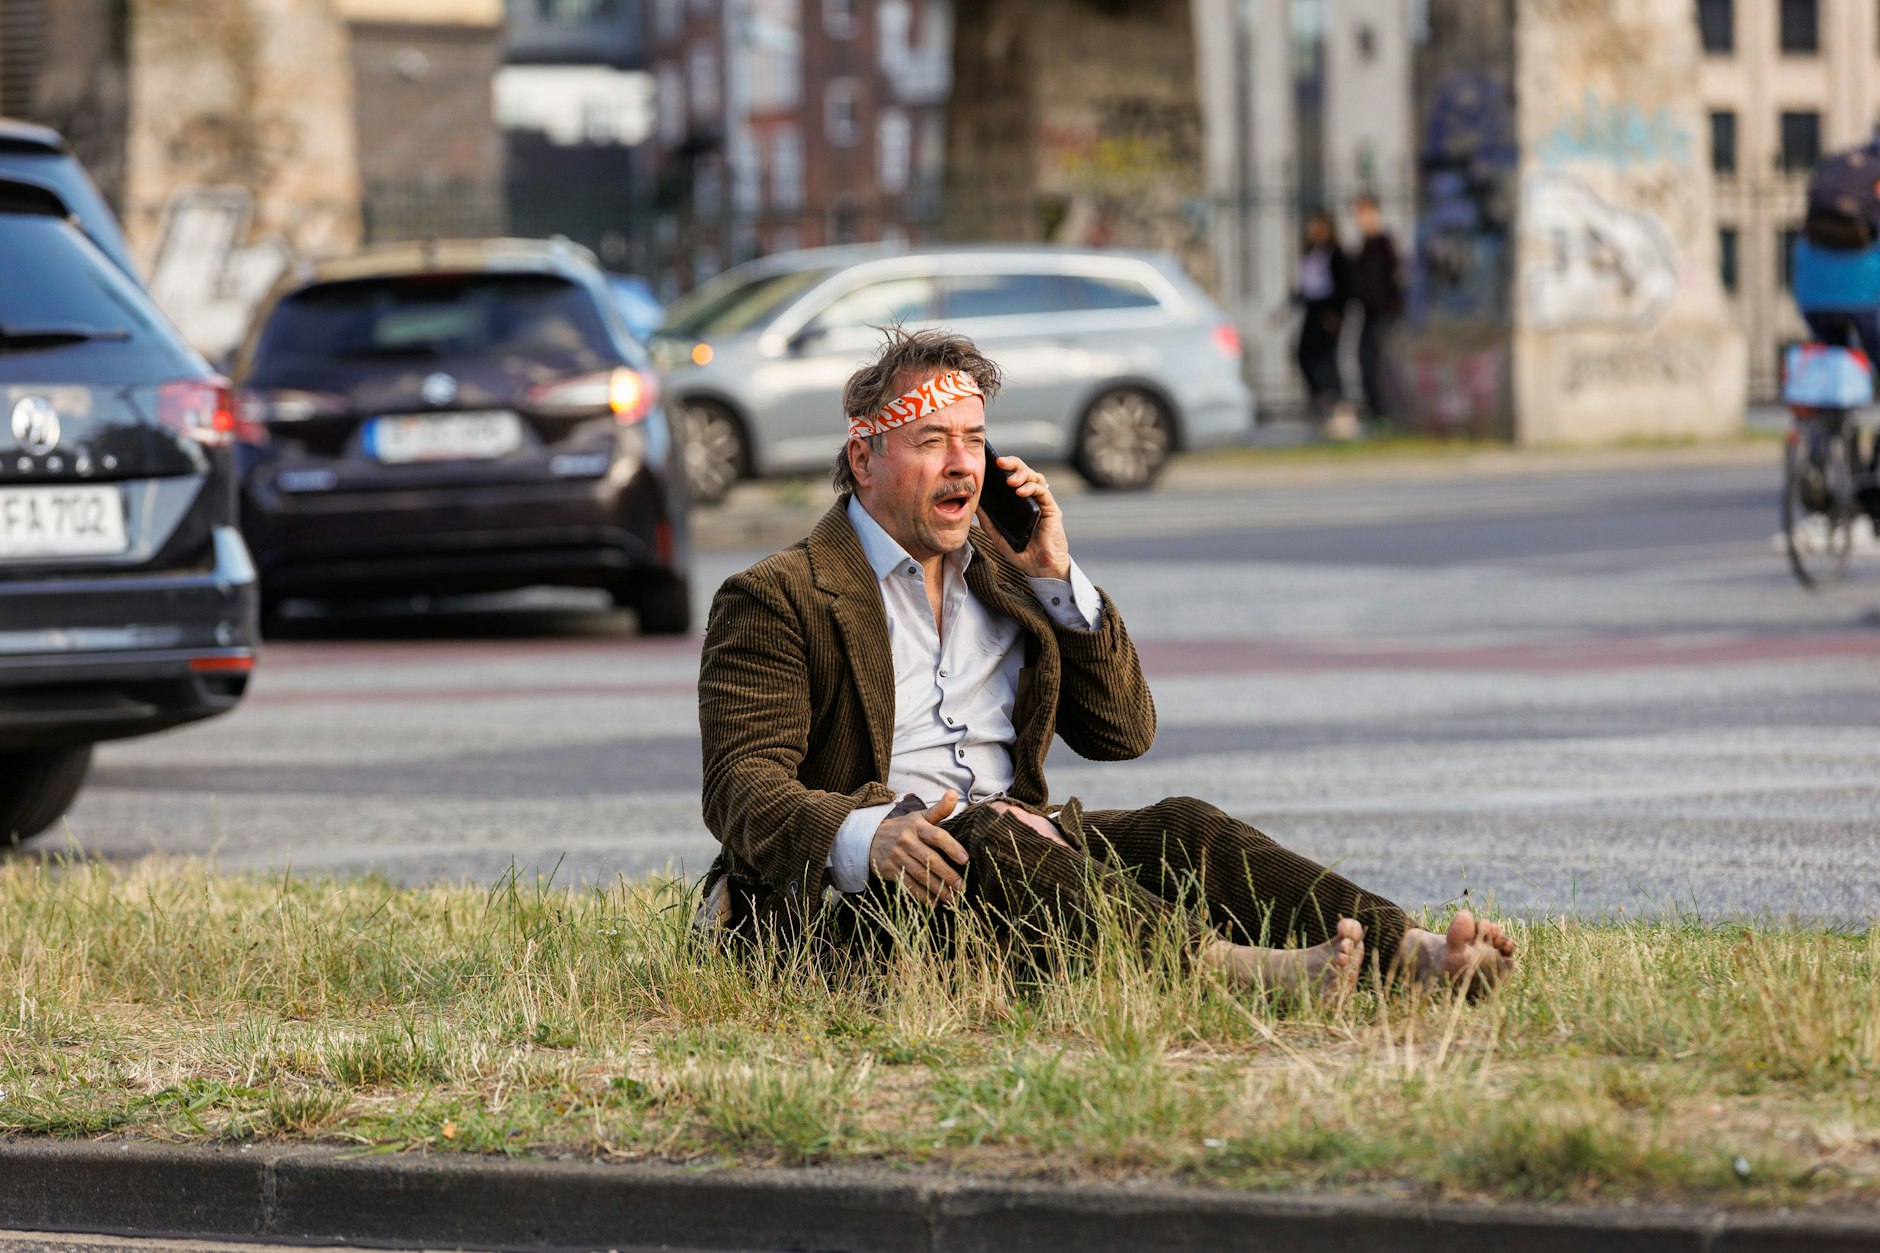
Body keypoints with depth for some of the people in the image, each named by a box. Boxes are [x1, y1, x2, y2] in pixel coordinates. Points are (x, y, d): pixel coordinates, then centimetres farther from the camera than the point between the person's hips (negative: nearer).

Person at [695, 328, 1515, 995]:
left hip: (1013, 849, 6)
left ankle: (1408, 953, -42)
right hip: (848, 890, -6)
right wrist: (862, 836, -33)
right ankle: (1221, 965, -58)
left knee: (1176, 831, -21)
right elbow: (742, 787, -11)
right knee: (985, 838, -37)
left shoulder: (998, 574, 23)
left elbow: (1125, 733, 19)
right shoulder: (774, 601, 2)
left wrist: (1056, 576, 7)